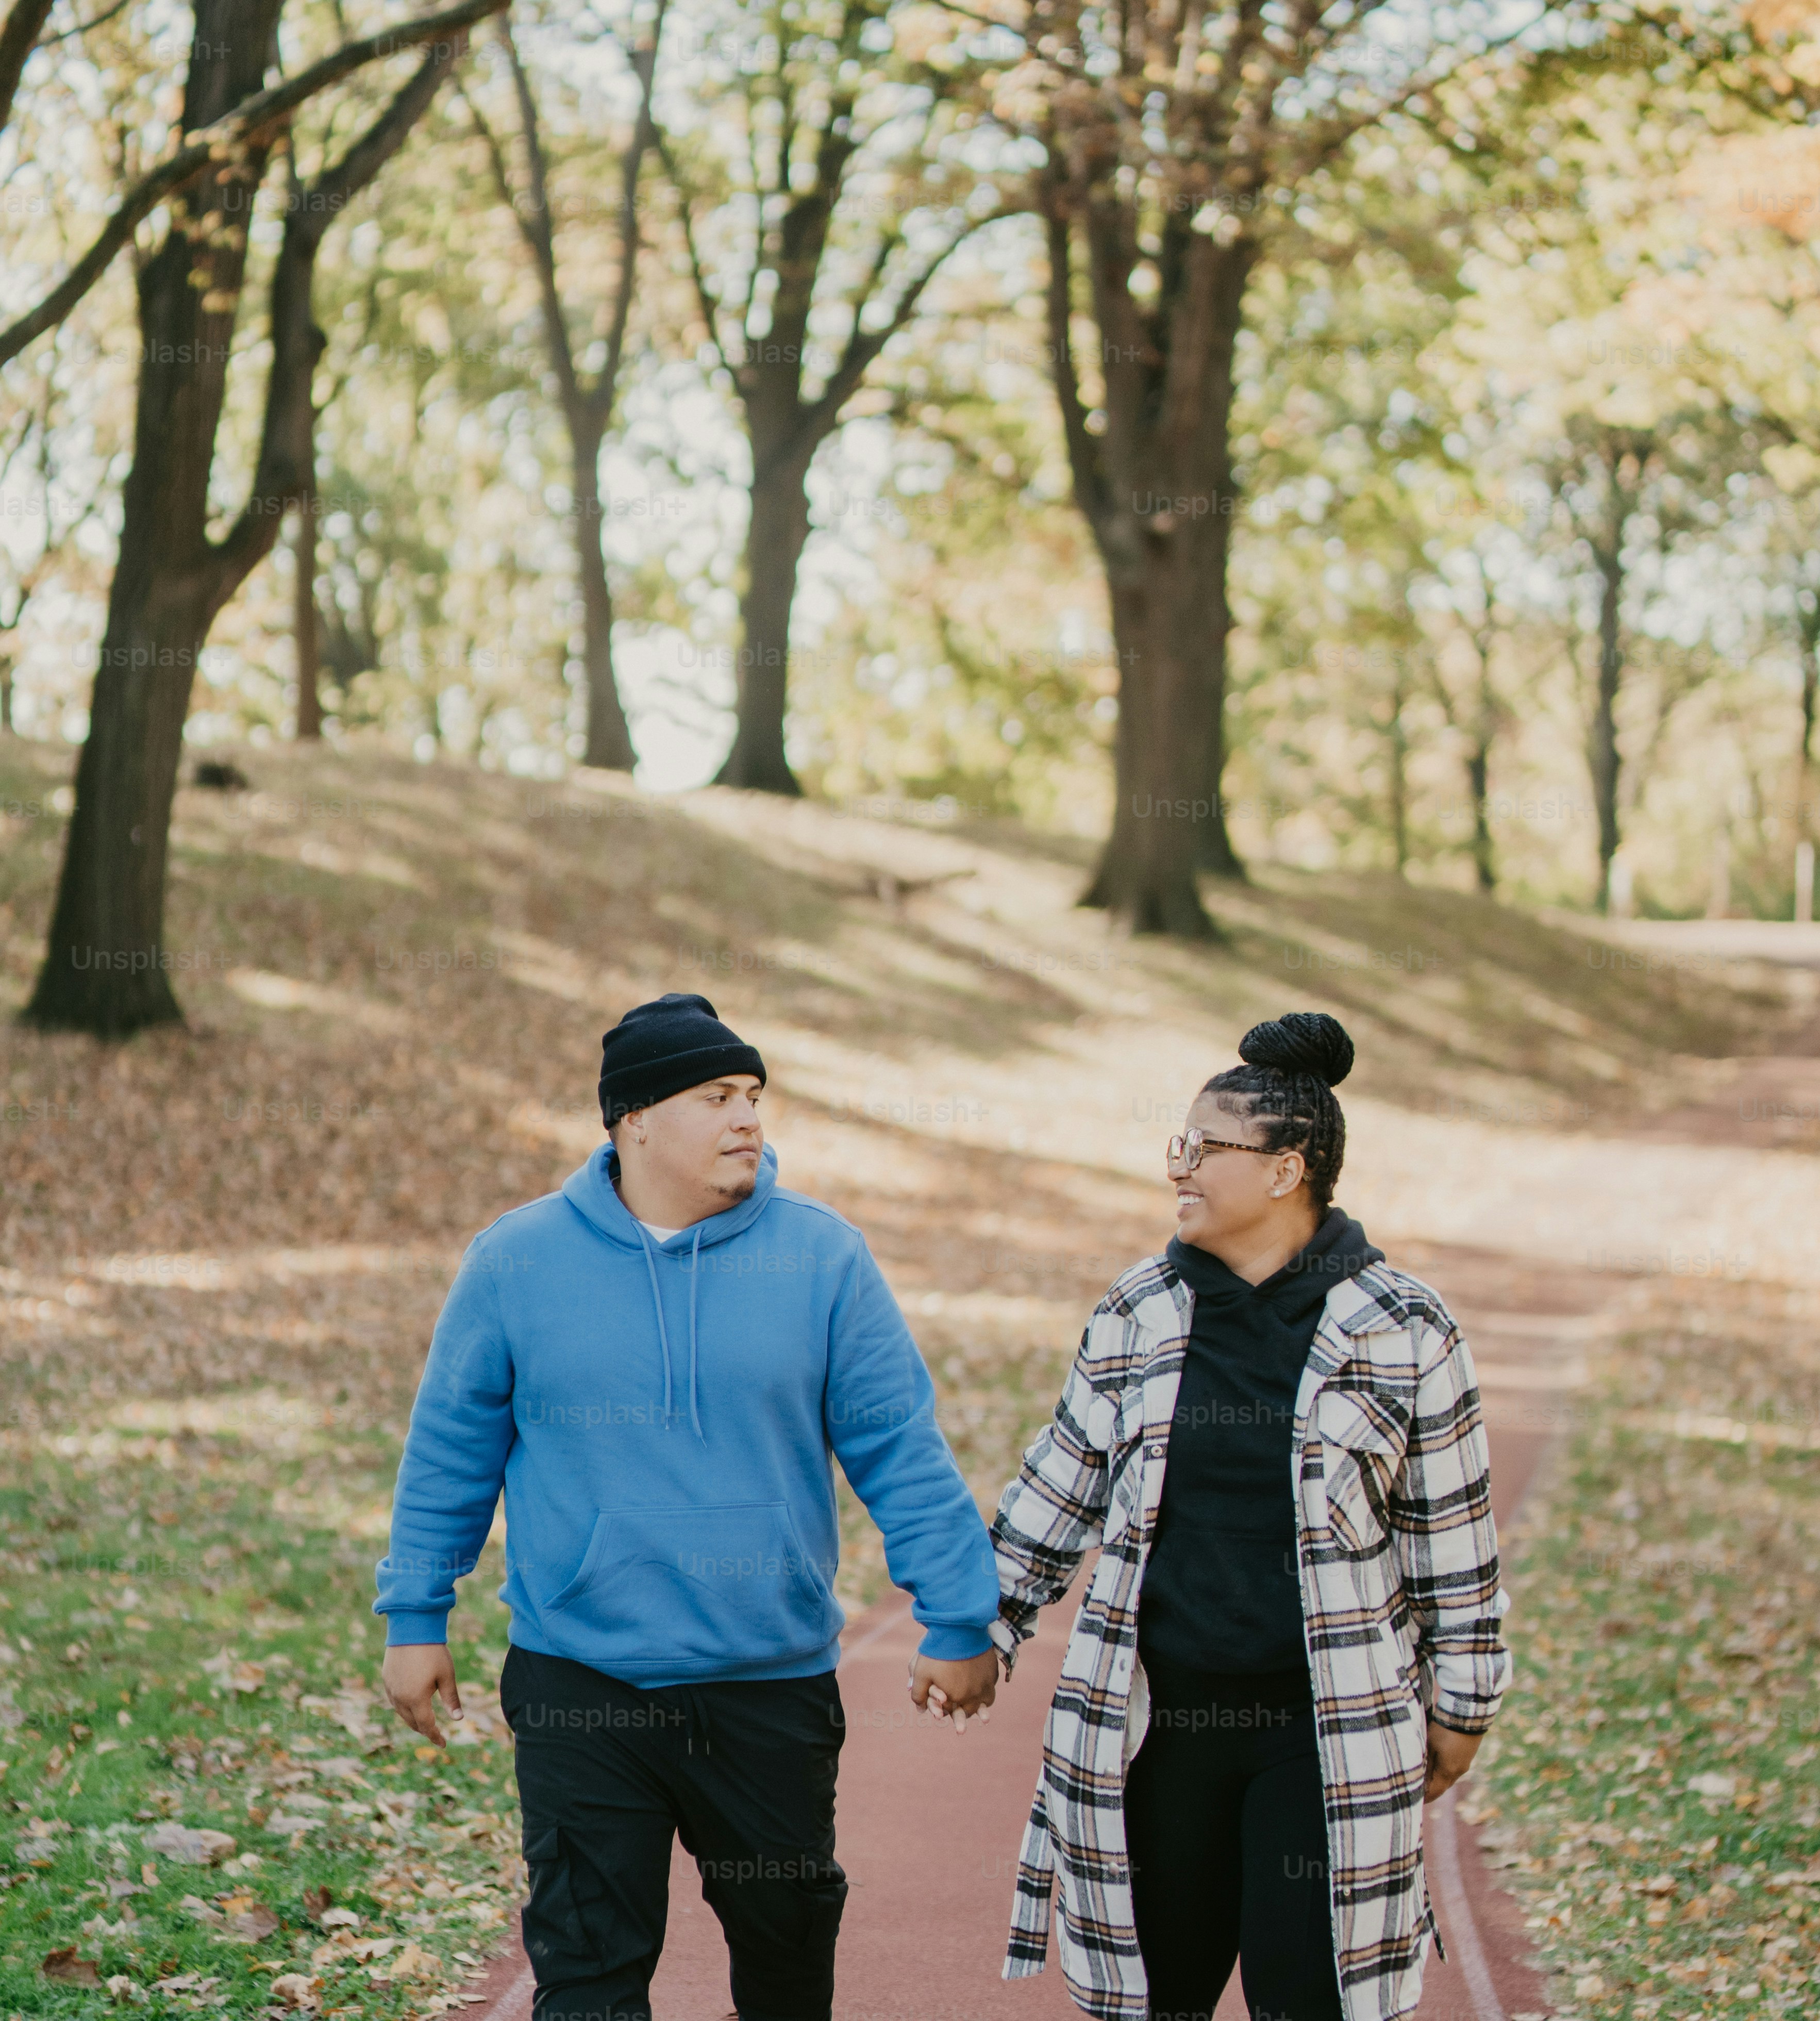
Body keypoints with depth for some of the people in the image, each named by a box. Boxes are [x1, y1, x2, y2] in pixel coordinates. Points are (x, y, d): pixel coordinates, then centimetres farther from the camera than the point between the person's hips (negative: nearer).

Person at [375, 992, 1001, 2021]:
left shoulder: (824, 1257, -2)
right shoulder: (517, 1262, -1)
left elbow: (904, 1451, 0)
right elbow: (450, 1451, 8)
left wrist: (960, 1621, -1)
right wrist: (416, 1619, 9)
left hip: (774, 1689, 1)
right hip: (582, 1696, -1)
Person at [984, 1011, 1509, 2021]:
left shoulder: (1401, 1329, -4)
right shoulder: (1136, 1314, 4)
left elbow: (1451, 1529, 2)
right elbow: (1061, 1484, 14)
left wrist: (1460, 1706, 4)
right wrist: (986, 1628, 15)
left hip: (1332, 1729, -3)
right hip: (1156, 1719, 3)